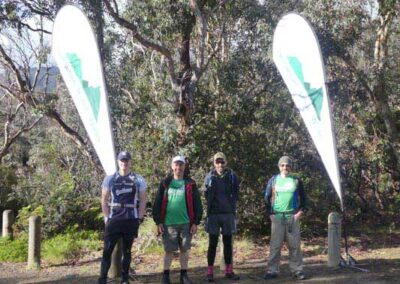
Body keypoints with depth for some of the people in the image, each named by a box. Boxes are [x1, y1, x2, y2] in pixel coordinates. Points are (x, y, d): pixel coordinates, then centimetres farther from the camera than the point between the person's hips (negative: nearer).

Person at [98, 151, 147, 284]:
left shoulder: (138, 179, 2)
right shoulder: (110, 179, 3)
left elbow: (143, 200, 5)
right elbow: (104, 200, 6)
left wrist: (140, 218, -2)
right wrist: (107, 218, -2)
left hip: (131, 221, 0)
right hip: (113, 220, 0)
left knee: (127, 251, 9)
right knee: (107, 251, -3)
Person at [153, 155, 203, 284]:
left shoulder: (190, 184, 4)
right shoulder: (165, 183, 4)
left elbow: (197, 204, 4)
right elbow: (158, 204, 4)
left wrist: (196, 222, -2)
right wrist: (158, 222, -3)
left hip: (186, 223, 1)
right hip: (169, 223, -1)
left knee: (184, 249, 8)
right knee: (169, 250, 4)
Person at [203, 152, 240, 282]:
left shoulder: (232, 176, 2)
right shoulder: (210, 176, 0)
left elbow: (235, 194, 6)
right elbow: (206, 194, 4)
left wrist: (231, 205, 2)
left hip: (228, 213, 1)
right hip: (213, 214, -1)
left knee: (228, 243, 8)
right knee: (212, 244, 2)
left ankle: (229, 271, 16)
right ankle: (210, 272, 7)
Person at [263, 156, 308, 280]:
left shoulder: (296, 181, 7)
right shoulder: (273, 180, 5)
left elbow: (303, 198, 12)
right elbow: (267, 197, 9)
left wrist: (301, 212, -1)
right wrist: (270, 213, 1)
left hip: (293, 217, 1)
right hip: (277, 217, 0)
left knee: (295, 245, 3)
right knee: (275, 245, -2)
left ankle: (297, 270, 10)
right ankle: (272, 271, 2)